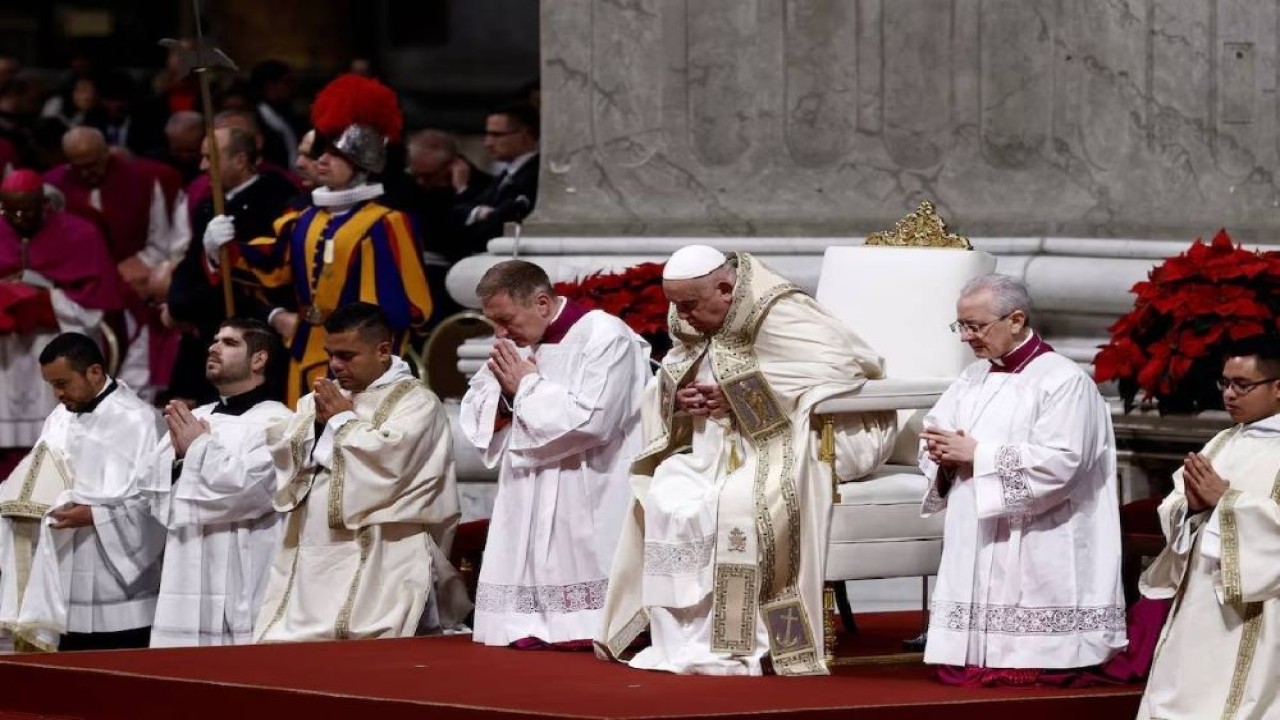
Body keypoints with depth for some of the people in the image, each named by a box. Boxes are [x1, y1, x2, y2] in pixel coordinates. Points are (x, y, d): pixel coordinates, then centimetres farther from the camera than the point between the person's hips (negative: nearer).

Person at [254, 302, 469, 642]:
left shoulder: (415, 401, -2)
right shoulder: (323, 398, 20)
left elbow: (388, 457, -18)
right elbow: (283, 456, 14)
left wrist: (342, 419, -4)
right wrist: (318, 423, -2)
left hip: (377, 564, -7)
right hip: (309, 561, 7)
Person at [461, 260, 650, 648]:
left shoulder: (604, 337, -12)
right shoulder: (519, 343, 12)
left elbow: (590, 420, -23)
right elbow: (474, 416, 15)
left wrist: (528, 387, -12)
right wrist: (503, 389, -7)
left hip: (588, 504, -8)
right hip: (529, 502, 8)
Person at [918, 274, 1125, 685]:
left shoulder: (1063, 381, -8)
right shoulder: (972, 380, 17)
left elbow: (1060, 464, -19)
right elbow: (932, 438, 17)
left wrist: (977, 455, -16)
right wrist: (941, 453, -8)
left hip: (1034, 556, -7)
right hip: (976, 550, 7)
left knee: (1024, 673, -11)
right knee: (958, 674, 1)